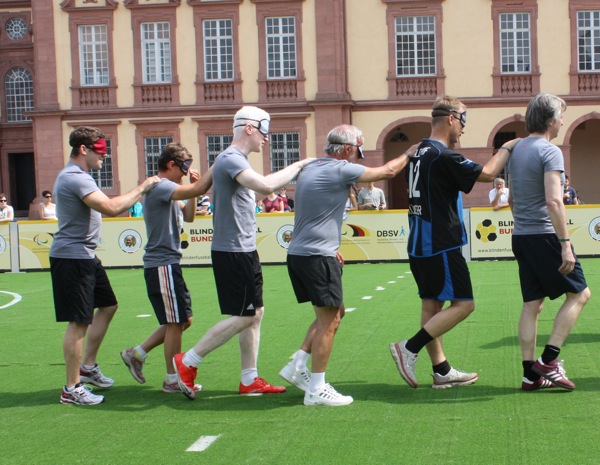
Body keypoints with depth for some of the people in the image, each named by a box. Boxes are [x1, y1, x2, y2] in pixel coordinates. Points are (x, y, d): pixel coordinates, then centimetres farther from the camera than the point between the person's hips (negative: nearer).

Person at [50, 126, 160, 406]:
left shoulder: (75, 176, 17)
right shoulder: (75, 178, -19)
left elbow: (104, 206, 24)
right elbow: (110, 208, -29)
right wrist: (140, 189, -19)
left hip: (85, 256, 11)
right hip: (72, 257, -11)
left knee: (107, 306, 19)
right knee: (79, 321, -8)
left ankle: (88, 365, 28)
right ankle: (72, 388, -2)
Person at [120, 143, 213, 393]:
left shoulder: (167, 190, 18)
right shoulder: (159, 186, -15)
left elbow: (188, 217, 21)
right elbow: (198, 191, -27)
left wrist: (194, 184, 9)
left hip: (168, 264, 10)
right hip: (162, 265, -10)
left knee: (183, 320, 15)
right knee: (175, 323, -3)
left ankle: (137, 353, 21)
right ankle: (173, 379, 7)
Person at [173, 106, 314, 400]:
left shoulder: (236, 160, 16)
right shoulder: (231, 159, -17)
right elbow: (266, 185, -32)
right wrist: (298, 165, -20)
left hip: (244, 250, 11)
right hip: (233, 252, -11)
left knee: (255, 313, 12)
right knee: (242, 317, -7)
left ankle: (250, 381, 18)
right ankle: (187, 362, 3)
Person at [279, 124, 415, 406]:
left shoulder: (309, 170, 16)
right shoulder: (340, 170, -11)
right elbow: (387, 172, -4)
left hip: (298, 254, 10)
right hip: (317, 256, -10)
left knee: (333, 313, 18)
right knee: (329, 321, -4)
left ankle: (297, 366, 16)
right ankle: (317, 389, -1)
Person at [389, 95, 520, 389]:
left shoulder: (417, 153, 12)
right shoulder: (443, 156, -16)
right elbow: (487, 174, -15)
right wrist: (506, 148, -1)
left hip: (418, 246, 10)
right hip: (441, 246, -10)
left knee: (432, 304, 11)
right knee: (463, 304, -4)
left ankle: (441, 371, 17)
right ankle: (409, 349, -9)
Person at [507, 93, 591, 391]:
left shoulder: (516, 150, 14)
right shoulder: (550, 152, -13)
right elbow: (553, 201, -22)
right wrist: (566, 244, -22)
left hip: (521, 236, 8)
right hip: (545, 235, -8)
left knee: (532, 304, 8)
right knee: (579, 293, 4)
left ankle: (530, 374, 8)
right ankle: (548, 360, -1)